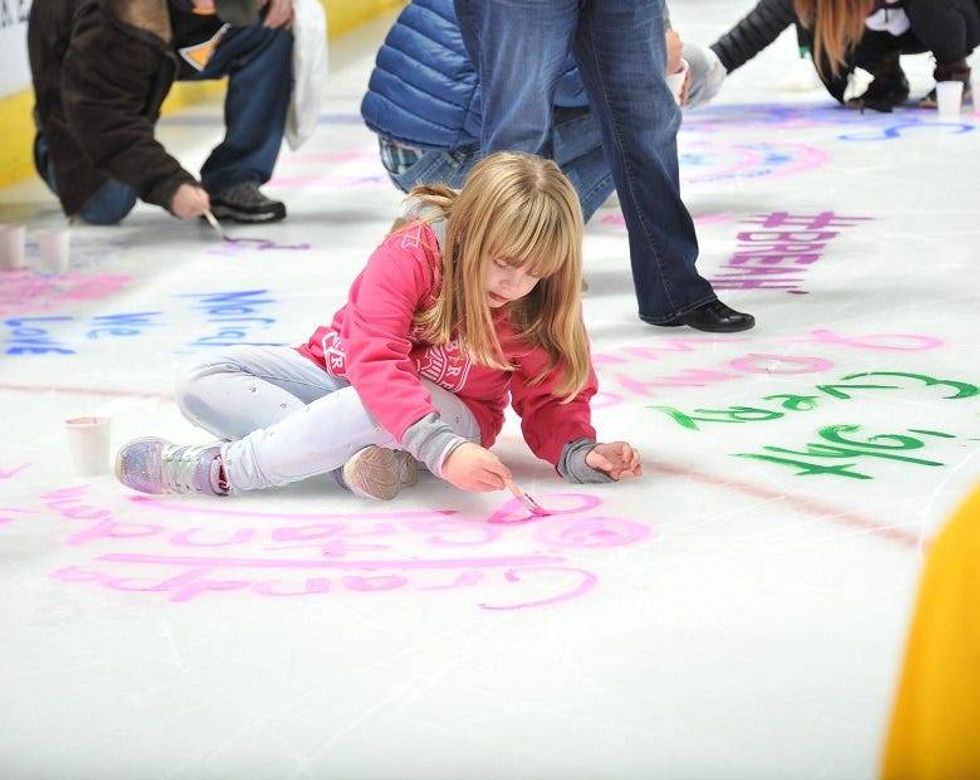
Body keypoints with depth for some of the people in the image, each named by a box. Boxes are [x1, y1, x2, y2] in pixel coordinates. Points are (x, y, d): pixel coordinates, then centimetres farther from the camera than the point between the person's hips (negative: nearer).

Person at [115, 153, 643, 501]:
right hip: (345, 375, 1)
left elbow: (551, 400, -3)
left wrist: (579, 454, -27)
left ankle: (213, 471, -27)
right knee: (200, 384, -19)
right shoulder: (410, 254, -24)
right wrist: (440, 450, -49)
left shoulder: (539, 310, -14)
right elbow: (374, 361, -35)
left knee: (365, 410, -40)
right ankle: (351, 455, -36)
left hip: (455, 416, -1)